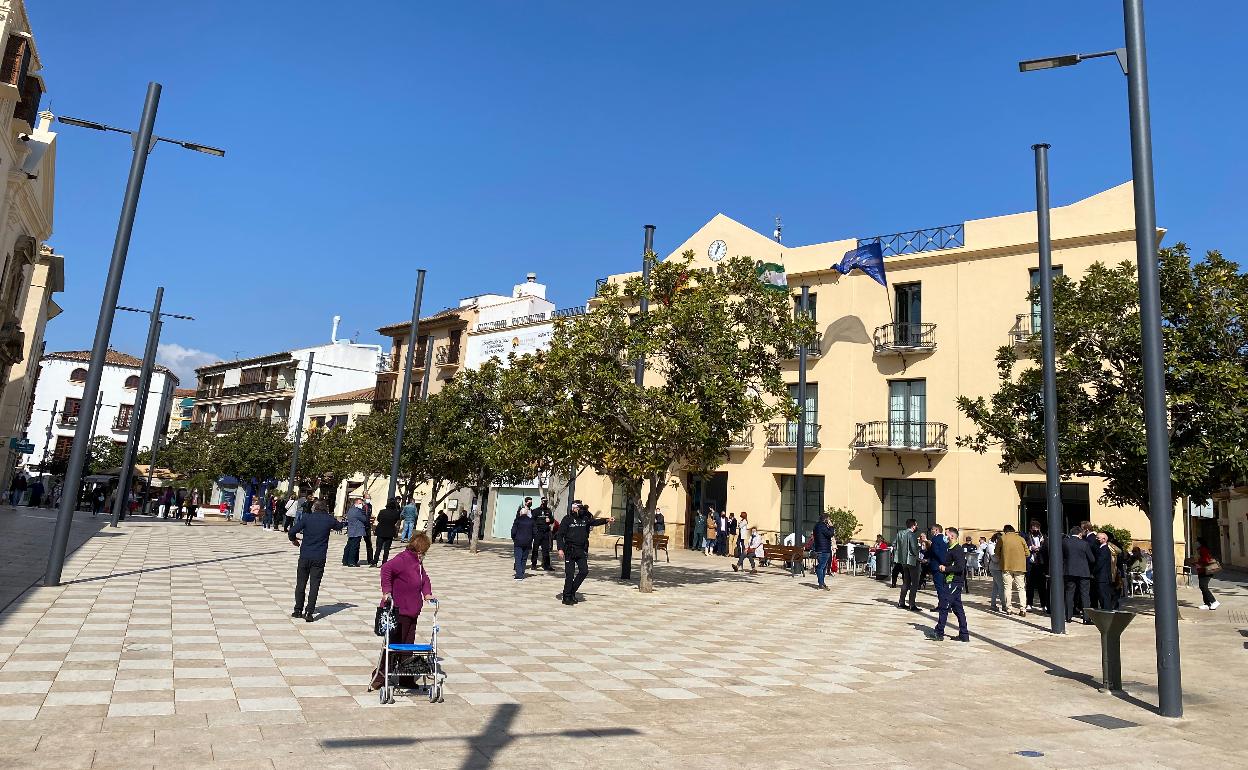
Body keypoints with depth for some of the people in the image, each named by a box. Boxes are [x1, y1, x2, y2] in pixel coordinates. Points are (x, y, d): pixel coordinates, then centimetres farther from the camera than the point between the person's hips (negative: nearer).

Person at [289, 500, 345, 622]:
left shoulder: (306, 518, -4)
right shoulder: (329, 520, -2)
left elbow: (292, 531, -11)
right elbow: (340, 526, 17)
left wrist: (294, 539, 10)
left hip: (305, 556, 1)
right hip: (319, 558, 0)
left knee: (301, 583, 13)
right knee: (314, 585, 2)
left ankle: (298, 610, 18)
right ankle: (309, 613, -2)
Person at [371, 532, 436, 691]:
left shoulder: (418, 562, 12)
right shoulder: (404, 559, -18)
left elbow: (424, 578, 23)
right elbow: (386, 568, -33)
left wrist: (427, 594, 7)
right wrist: (387, 591, -35)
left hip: (411, 612, 9)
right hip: (398, 611, -9)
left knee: (408, 645, 14)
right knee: (394, 646, -2)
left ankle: (406, 679, 23)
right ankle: (378, 678, 9)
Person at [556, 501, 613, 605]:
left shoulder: (585, 519, 11)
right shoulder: (567, 519, -3)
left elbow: (595, 522, 0)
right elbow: (560, 535, -5)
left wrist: (606, 520, -15)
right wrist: (560, 549, -14)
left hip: (582, 550, 4)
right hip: (570, 550, -4)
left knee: (584, 571, -3)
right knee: (570, 574, -2)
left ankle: (572, 591, 15)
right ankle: (566, 597, 11)